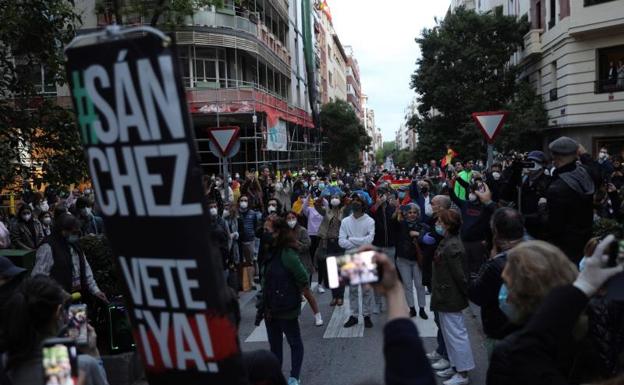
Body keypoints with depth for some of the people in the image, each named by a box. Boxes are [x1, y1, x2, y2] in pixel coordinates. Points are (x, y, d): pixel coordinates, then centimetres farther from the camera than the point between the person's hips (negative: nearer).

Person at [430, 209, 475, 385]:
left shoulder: (452, 247, -23)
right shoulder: (447, 242, 8)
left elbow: (459, 274, -22)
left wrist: (467, 293, -13)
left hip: (450, 298, -10)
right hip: (446, 297, 10)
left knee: (455, 333, 0)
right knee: (449, 332, 19)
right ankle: (455, 366, 32)